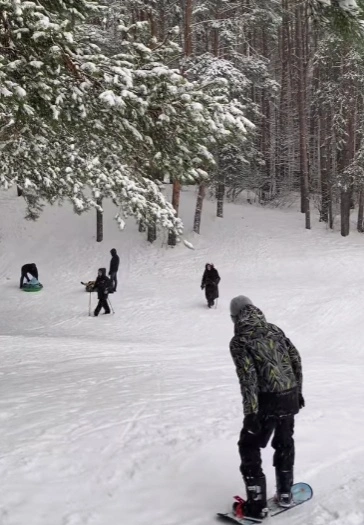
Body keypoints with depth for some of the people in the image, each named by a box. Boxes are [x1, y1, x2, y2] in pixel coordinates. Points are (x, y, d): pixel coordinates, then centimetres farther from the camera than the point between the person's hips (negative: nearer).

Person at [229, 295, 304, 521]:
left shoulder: (239, 341, -10)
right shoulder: (275, 330, 8)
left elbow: (248, 377, -18)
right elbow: (296, 358, 11)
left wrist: (251, 412, -15)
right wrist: (298, 391, 21)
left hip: (268, 401, -6)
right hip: (290, 397, 6)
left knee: (249, 447, 8)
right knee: (284, 443, 24)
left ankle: (257, 505, 9)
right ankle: (285, 493, 37)